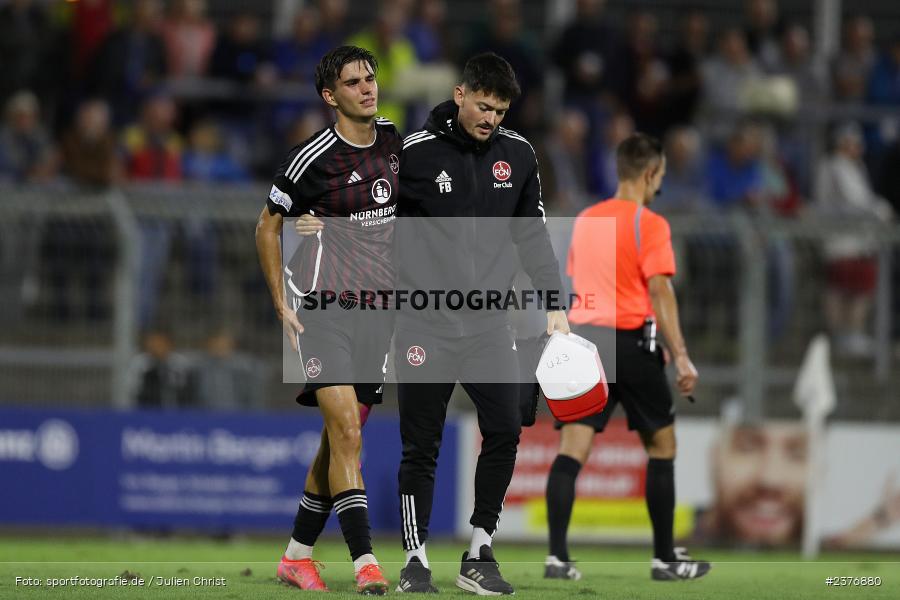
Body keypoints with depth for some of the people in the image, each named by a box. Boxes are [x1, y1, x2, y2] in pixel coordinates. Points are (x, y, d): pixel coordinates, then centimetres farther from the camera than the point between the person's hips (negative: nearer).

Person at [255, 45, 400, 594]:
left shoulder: (396, 143, 5)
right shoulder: (312, 158, -9)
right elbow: (268, 226, 2)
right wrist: (282, 304, -2)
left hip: (379, 310, 5)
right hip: (324, 306, -5)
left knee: (341, 437, 9)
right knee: (346, 432, -15)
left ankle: (298, 554, 22)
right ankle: (365, 563, -19)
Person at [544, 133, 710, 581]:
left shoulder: (585, 220, 13)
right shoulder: (649, 224, -7)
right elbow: (660, 292, -13)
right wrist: (681, 356, -13)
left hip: (582, 334, 5)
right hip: (628, 341, -5)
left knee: (571, 449, -3)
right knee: (662, 444, 10)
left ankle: (557, 556, -13)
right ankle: (664, 558, 13)